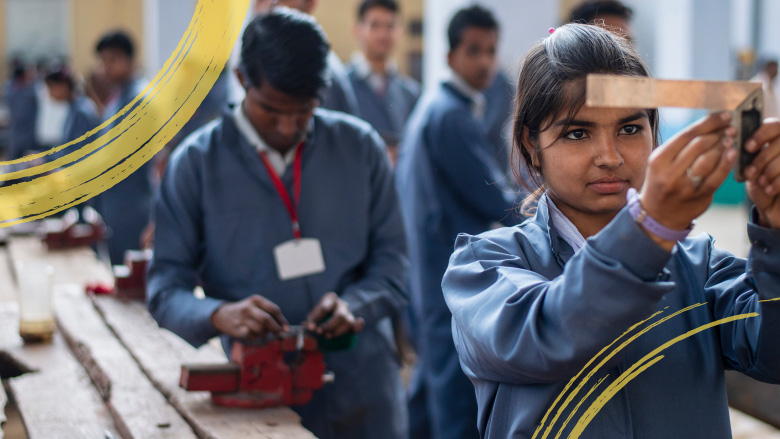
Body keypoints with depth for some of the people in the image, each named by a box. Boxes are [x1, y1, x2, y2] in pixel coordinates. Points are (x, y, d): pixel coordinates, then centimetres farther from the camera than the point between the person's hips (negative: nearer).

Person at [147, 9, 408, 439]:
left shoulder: (360, 147, 3)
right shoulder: (196, 162, -3)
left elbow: (392, 262, 4)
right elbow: (165, 286, -5)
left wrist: (354, 304, -18)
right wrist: (218, 314, -26)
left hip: (364, 392, 2)